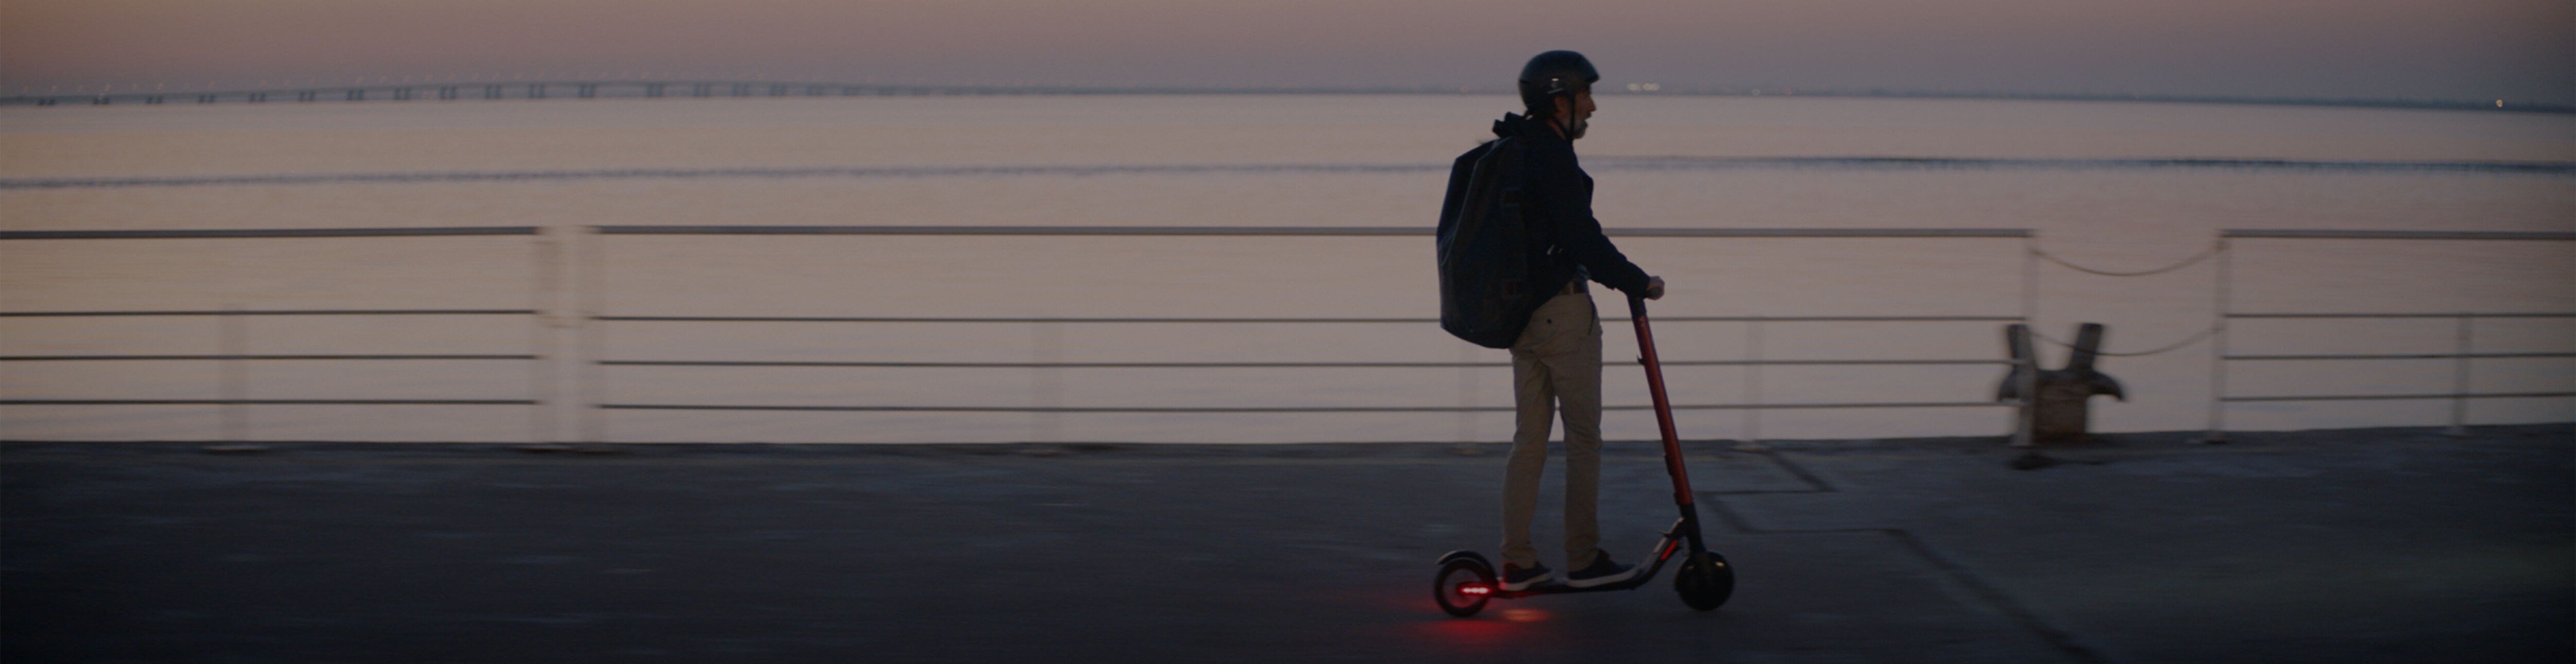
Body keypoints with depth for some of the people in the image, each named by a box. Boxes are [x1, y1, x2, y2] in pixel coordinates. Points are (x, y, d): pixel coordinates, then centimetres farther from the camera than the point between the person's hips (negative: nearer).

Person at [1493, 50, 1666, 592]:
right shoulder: (1554, 159, -16)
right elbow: (1584, 238, -20)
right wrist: (1637, 282, -9)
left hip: (1519, 310, 9)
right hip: (1563, 311, -9)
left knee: (1529, 436, 11)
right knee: (1584, 436, 2)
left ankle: (1517, 563, 12)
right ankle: (1584, 559, 8)